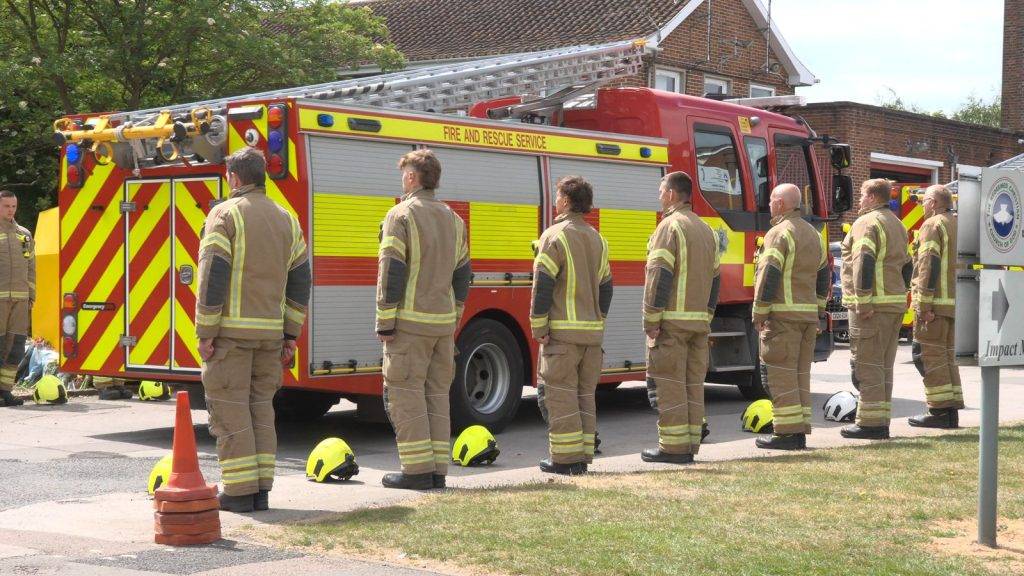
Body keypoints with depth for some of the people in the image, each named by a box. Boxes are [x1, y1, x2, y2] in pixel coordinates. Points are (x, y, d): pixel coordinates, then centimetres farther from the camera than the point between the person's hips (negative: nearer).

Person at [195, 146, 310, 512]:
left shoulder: (225, 214, -6)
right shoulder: (286, 219, 13)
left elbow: (212, 277, -13)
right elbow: (299, 281, 12)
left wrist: (205, 333, -10)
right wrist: (291, 334, 16)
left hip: (231, 330, -6)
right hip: (271, 331, 6)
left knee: (229, 409, 0)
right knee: (261, 407, 12)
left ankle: (240, 491, -1)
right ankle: (262, 489, 13)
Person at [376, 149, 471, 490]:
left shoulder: (402, 215, -8)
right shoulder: (453, 219, 14)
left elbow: (390, 273, -13)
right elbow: (463, 274, 16)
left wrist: (385, 322, -10)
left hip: (410, 321, -7)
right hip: (444, 321, 7)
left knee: (405, 394, -2)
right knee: (437, 393, 10)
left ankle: (418, 469, -4)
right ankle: (438, 469, 11)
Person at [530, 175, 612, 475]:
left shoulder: (555, 236, -9)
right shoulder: (597, 239, 14)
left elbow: (543, 286, -13)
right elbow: (606, 287, 16)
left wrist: (539, 328, -10)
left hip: (562, 330, -7)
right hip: (593, 332, 7)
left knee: (560, 394, -2)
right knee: (585, 394, 11)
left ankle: (565, 457, -2)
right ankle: (583, 456, 14)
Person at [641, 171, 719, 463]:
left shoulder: (670, 226, -9)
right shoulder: (706, 230, 17)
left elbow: (659, 277, -16)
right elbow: (714, 280, 19)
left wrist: (651, 321, -15)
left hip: (672, 321, -8)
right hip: (699, 322, 8)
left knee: (668, 384, -4)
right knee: (693, 384, 10)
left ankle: (673, 447, -4)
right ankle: (690, 444, 14)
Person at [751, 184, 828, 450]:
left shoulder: (780, 233, -10)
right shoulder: (813, 234, 18)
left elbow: (768, 275, -17)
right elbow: (824, 275, 21)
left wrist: (759, 313, -12)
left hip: (783, 315, -8)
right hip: (808, 314, 8)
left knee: (779, 373, -5)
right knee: (800, 373, 11)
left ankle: (786, 433, -7)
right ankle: (800, 431, 12)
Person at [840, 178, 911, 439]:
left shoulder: (867, 223, -10)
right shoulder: (897, 224, 21)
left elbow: (863, 264, -20)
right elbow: (906, 266, 24)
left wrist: (864, 302, -21)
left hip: (872, 306, -9)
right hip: (895, 305, 9)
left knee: (867, 364, -6)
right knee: (884, 365, 13)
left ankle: (870, 423, -7)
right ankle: (882, 422, 16)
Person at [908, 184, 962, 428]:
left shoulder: (933, 225, -8)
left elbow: (928, 266, -17)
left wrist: (924, 304, -19)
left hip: (936, 305, -9)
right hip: (956, 305, 9)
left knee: (929, 354, -6)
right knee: (947, 354, 14)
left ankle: (939, 411, -8)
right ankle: (952, 411, 13)